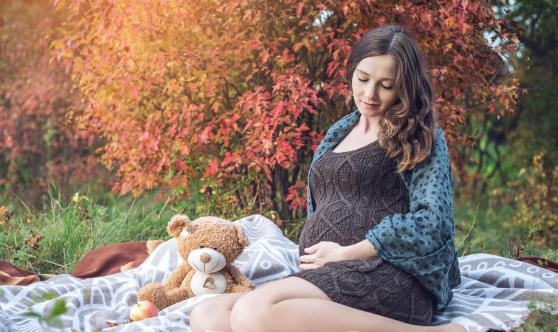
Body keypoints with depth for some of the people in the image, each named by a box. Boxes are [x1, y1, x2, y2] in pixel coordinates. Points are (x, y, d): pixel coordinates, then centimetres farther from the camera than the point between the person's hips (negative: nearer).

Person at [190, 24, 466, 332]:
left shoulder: (421, 137, 4)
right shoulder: (341, 130, 24)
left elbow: (431, 222, -10)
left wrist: (345, 253, -10)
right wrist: (312, 258, 7)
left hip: (388, 274, -7)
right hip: (326, 275, 8)